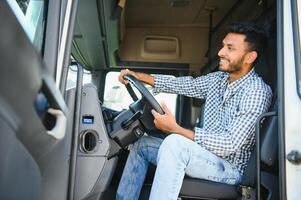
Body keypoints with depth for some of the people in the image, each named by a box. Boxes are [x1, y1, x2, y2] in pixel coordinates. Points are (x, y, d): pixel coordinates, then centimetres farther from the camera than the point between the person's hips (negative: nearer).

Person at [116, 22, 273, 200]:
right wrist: (140, 76, -4)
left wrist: (175, 129, -30)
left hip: (229, 168, -8)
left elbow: (231, 144, -26)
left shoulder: (257, 92, -20)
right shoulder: (219, 79, 5)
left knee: (174, 143, -35)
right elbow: (185, 84, 7)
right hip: (207, 153, 8)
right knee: (142, 144, 7)